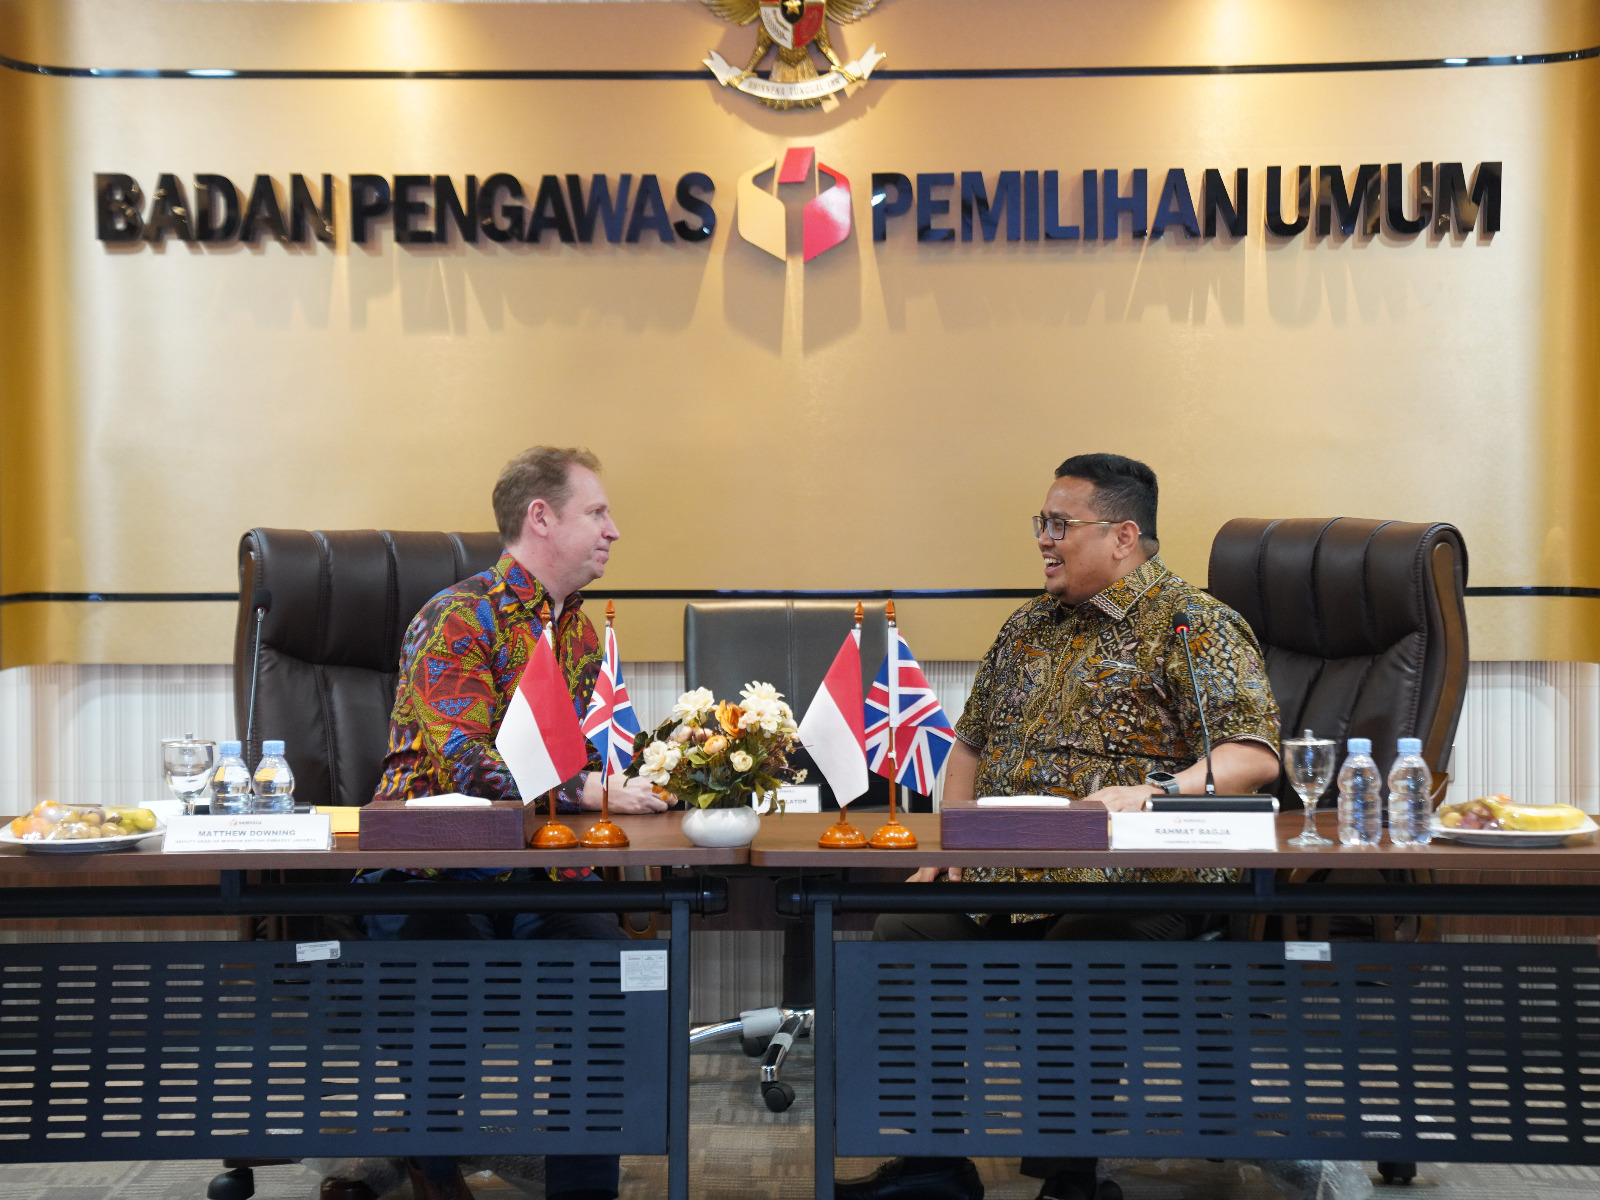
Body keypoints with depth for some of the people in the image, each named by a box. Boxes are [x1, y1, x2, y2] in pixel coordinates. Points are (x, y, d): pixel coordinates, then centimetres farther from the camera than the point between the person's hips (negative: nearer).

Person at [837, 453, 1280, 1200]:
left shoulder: (1192, 626, -1)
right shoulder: (1028, 628, 21)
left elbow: (1254, 754, -11)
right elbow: (971, 744, 27)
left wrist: (1152, 792, -27)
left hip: (1136, 883, -6)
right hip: (1001, 878, 7)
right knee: (906, 929, -17)